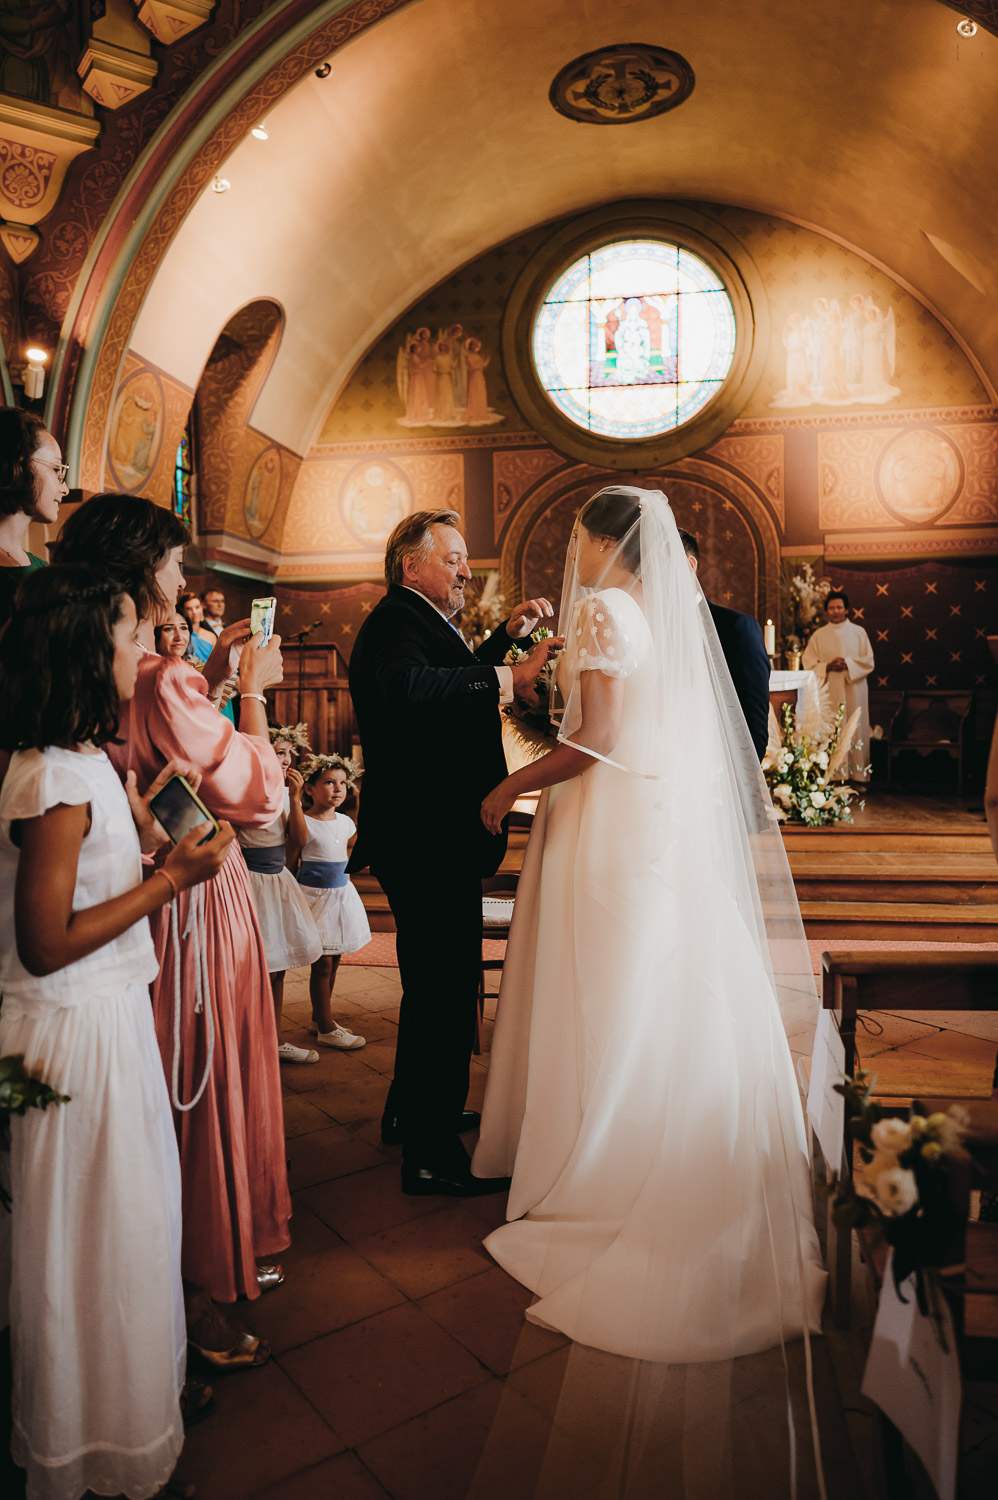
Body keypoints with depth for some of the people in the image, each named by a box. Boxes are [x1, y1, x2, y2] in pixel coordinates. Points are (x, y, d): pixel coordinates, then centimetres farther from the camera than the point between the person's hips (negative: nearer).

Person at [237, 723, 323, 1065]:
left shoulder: (284, 791, 8)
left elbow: (301, 838, 0)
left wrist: (294, 797, -9)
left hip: (280, 877, 8)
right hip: (253, 879, -7)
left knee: (278, 967, 13)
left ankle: (275, 1041, 25)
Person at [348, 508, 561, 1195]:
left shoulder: (427, 623, 19)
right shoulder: (396, 621, -14)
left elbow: (456, 679, 36)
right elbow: (406, 687, -36)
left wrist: (507, 636, 23)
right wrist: (504, 679, -36)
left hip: (438, 838, 12)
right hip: (425, 840, -12)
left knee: (443, 981, 22)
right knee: (443, 989, -5)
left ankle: (414, 1112, 39)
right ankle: (431, 1156, 7)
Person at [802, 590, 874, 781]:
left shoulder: (858, 632, 9)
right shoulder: (819, 635, 10)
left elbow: (868, 661, 4)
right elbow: (808, 663, 5)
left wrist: (848, 664, -12)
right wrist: (827, 666, -12)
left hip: (853, 691, 0)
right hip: (829, 692, 0)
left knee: (855, 729, -2)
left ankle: (856, 772, 2)